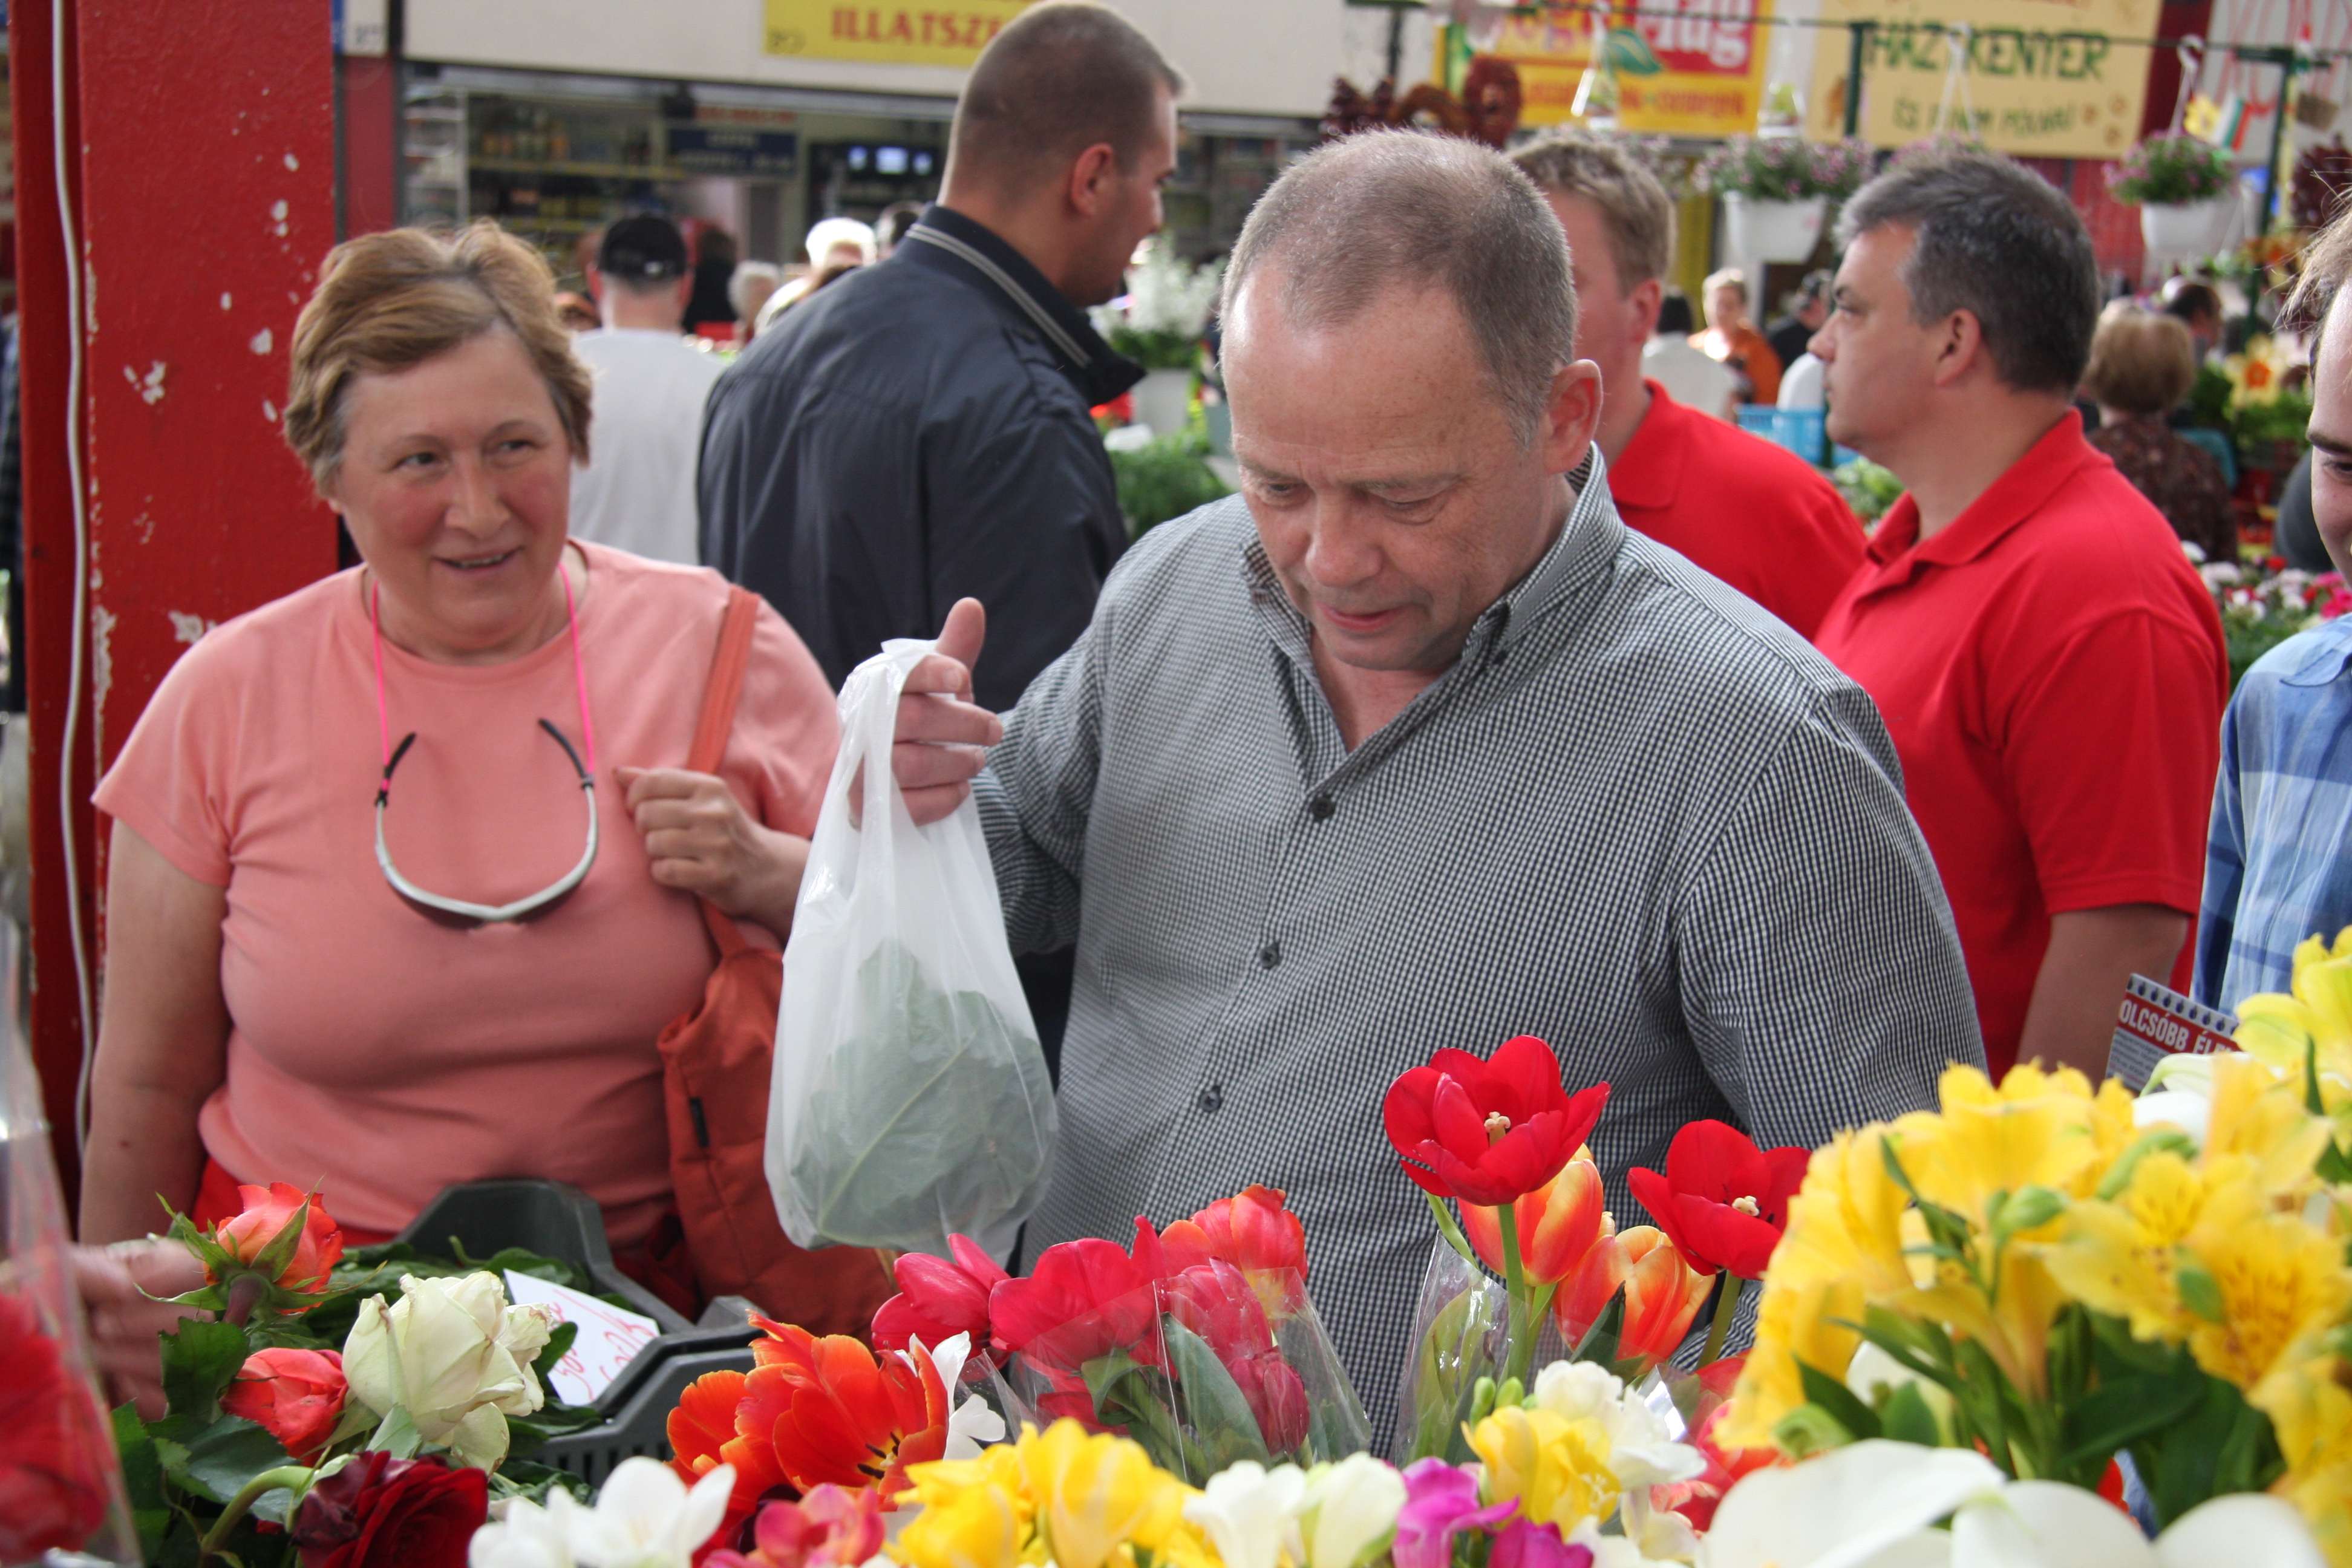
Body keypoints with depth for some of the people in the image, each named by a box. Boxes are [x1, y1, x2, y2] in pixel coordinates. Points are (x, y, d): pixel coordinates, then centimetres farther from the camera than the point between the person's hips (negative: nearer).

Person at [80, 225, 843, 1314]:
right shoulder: (226, 700, -2)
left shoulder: (723, 647, -3)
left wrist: (763, 875, -13)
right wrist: (126, 1361, 9)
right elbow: (148, 1089, 7)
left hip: (649, 1297, 0)